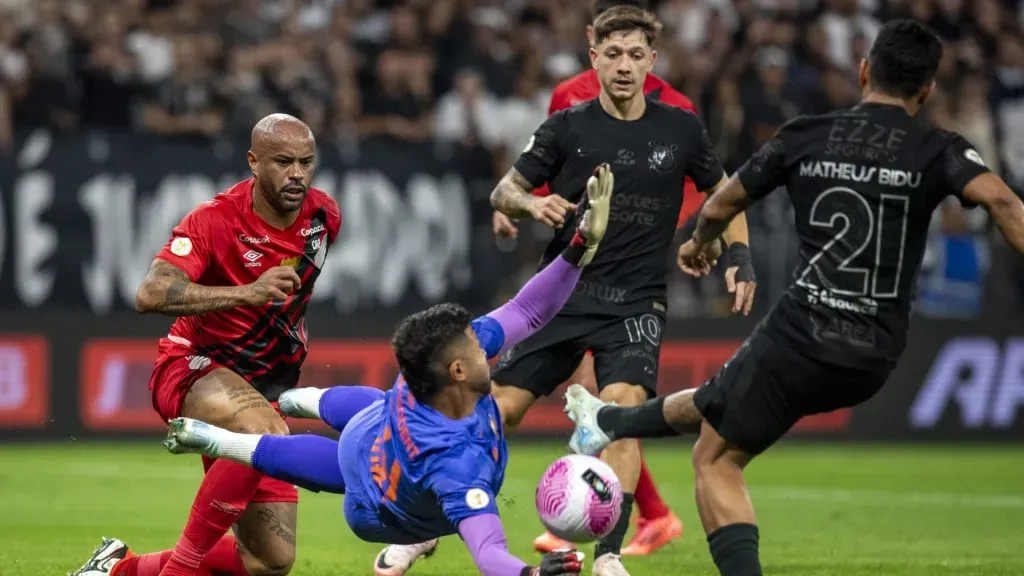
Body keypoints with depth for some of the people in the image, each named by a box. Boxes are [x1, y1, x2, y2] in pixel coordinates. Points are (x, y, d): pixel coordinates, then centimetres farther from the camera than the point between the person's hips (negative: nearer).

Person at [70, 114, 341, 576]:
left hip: (259, 390, 6)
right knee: (266, 431, -41)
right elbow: (150, 295, -35)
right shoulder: (216, 220, -19)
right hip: (191, 371, -6)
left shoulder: (325, 216, -2)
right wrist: (247, 293, -44)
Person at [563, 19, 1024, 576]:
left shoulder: (805, 137, 2)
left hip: (799, 335, -4)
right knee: (715, 402, 28)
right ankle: (610, 423, 51)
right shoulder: (937, 150, -2)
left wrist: (698, 244, 38)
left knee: (716, 461, 15)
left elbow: (722, 205, 16)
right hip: (871, 362, 4)